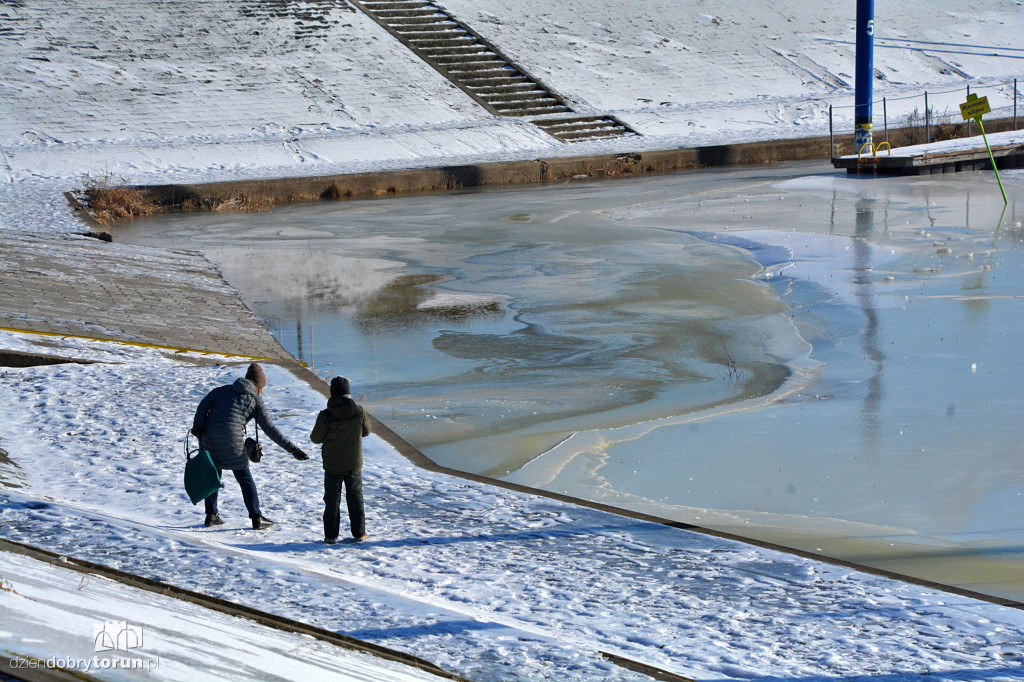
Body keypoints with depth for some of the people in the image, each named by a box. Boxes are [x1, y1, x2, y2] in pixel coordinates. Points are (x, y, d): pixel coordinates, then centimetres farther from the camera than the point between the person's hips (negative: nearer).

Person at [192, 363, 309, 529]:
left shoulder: (224, 390, 16)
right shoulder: (256, 400, 6)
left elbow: (204, 405, 3)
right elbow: (270, 429, 2)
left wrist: (198, 427, -3)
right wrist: (292, 449, 4)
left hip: (209, 440, 3)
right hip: (232, 443, -3)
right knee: (245, 478, 10)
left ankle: (211, 514, 23)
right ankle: (256, 517, 9)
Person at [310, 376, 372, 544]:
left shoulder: (325, 416, -17)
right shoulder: (359, 412, -10)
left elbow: (316, 438, -7)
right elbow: (366, 431, 6)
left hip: (333, 466, -2)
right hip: (354, 464, 2)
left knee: (332, 500, 8)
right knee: (355, 498, 15)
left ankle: (331, 535, 7)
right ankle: (359, 533, 17)